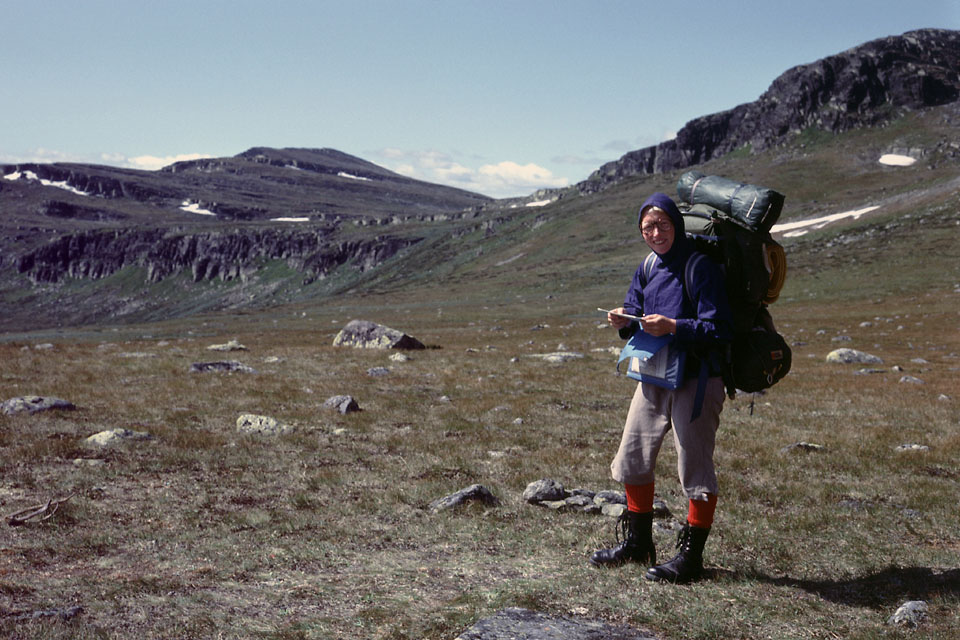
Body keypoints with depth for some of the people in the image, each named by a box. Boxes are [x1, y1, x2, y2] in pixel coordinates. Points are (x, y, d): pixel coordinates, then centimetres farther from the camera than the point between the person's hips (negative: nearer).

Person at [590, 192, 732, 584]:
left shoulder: (701, 269, -13)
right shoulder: (648, 269, 9)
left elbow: (719, 330, -18)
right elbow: (636, 316, 14)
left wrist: (672, 327, -29)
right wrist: (626, 322, -8)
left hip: (696, 380, -8)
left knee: (695, 469, -1)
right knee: (632, 459, 12)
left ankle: (691, 556, 9)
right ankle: (638, 543, 27)